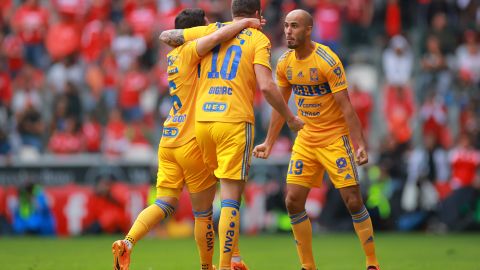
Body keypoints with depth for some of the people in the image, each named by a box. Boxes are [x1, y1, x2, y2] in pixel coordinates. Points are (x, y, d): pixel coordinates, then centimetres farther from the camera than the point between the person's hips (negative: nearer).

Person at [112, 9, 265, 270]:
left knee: (164, 203, 3)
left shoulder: (173, 55, 15)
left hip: (168, 140, 7)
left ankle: (127, 242, -18)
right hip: (193, 142, -7)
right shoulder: (189, 51, -10)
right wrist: (246, 22, -13)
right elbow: (217, 36, -28)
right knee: (203, 212, 7)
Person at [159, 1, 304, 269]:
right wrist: (290, 118, 2)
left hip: (202, 119, 5)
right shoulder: (258, 39, 2)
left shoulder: (210, 31, 13)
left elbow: (166, 35, 23)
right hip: (235, 121, -4)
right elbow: (266, 86, -10)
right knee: (231, 198, -5)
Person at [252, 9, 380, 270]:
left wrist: (360, 144, -25)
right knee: (293, 201, -2)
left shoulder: (327, 60, -18)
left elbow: (346, 107, -19)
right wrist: (269, 143, 13)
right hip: (305, 139, 6)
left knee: (353, 201, -9)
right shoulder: (284, 63, 0)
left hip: (335, 138, -6)